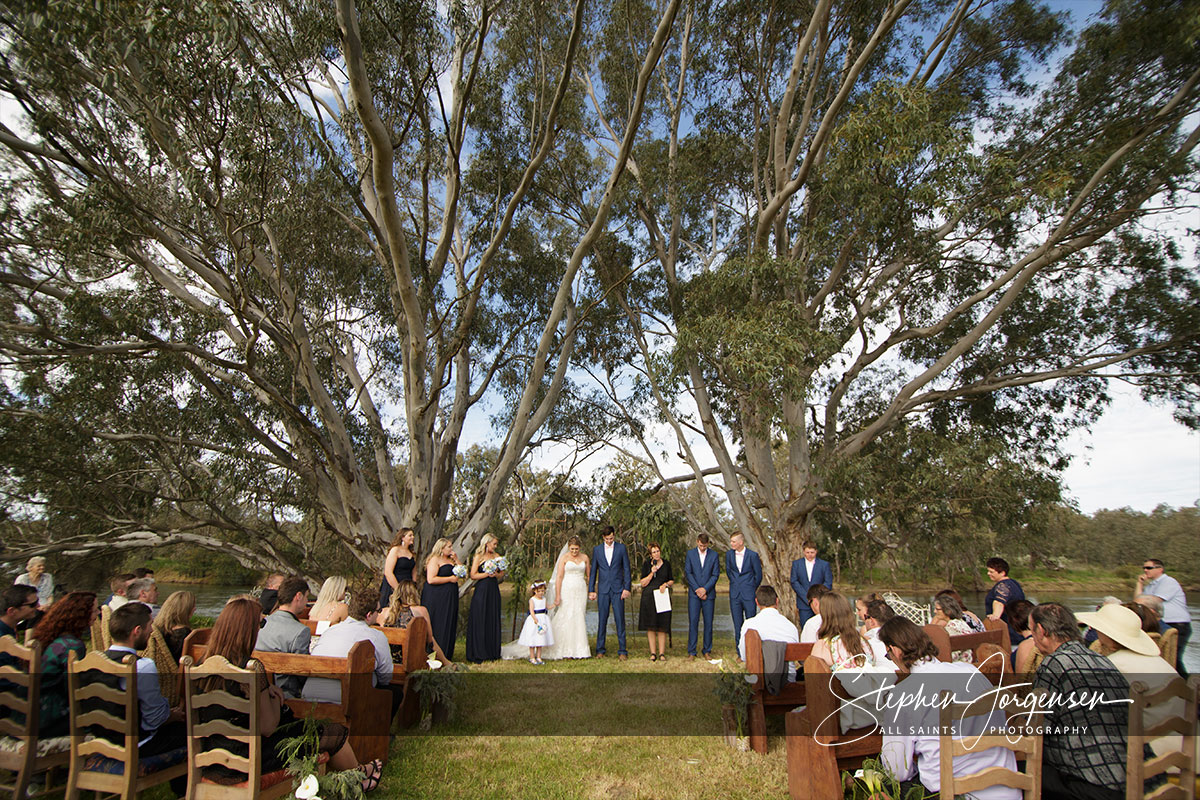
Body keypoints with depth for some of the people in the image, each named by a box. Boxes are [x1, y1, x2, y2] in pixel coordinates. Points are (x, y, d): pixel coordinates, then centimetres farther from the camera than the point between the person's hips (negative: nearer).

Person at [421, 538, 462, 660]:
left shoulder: (450, 559, 15)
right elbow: (431, 579, -20)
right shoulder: (434, 559, -10)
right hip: (436, 598, -8)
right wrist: (450, 578, -14)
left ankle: (446, 656, 14)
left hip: (450, 597, 8)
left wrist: (456, 560, 4)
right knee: (437, 626, -5)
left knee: (449, 626, 8)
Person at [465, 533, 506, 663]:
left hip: (494, 591, 5)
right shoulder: (479, 557, -3)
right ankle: (478, 654, 7)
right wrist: (488, 573, -13)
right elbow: (473, 575, -11)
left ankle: (492, 653, 15)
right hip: (481, 591, -5)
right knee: (480, 622, -1)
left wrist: (496, 574, -7)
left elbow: (502, 574, 13)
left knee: (493, 622, 7)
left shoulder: (496, 556, 12)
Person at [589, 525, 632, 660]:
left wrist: (626, 588, -4)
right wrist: (591, 590, 5)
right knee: (602, 620, 4)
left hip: (618, 589, -1)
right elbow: (593, 571, 10)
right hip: (603, 590, 1)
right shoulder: (597, 549, 6)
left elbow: (626, 569, 3)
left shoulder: (621, 548, 3)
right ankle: (600, 650, 14)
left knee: (620, 620, -2)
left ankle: (622, 651, 5)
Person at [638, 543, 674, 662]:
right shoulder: (647, 564, 2)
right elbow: (642, 583, -1)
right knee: (650, 626, -1)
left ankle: (662, 653, 4)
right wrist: (652, 573, -13)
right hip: (649, 597, -1)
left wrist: (666, 584, -5)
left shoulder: (666, 564, 8)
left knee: (662, 626, -2)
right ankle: (653, 653, 6)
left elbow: (672, 580, 15)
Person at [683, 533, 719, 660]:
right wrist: (697, 589, -8)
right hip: (694, 593, -1)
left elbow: (715, 575, 2)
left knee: (708, 622, 2)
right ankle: (692, 652, 2)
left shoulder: (714, 555, 5)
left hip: (709, 593, 1)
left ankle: (707, 651, 13)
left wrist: (705, 589, -9)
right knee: (693, 621, -5)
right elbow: (688, 573, 0)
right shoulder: (690, 554, 4)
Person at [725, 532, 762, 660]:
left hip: (749, 596, -3)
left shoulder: (752, 555, -9)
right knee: (737, 625, 7)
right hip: (735, 595, 3)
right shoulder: (729, 554, 3)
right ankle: (740, 653, 15)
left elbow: (758, 575, 1)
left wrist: (751, 589, 9)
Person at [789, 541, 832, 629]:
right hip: (804, 603, 0)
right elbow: (794, 582, 0)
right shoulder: (796, 564, 7)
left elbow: (828, 583, 0)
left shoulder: (824, 564, 5)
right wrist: (807, 597, -10)